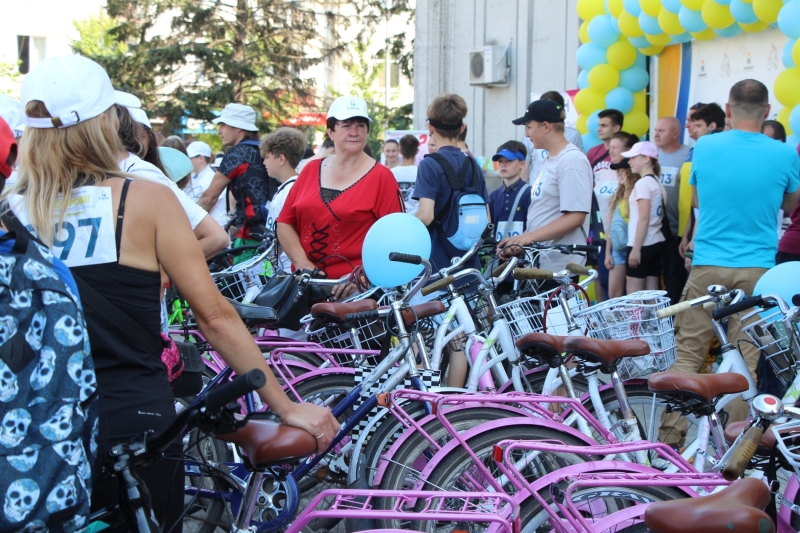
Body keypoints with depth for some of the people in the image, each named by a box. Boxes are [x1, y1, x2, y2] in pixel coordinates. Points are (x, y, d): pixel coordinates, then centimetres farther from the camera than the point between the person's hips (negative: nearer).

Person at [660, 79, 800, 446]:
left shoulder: (704, 148, -1)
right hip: (757, 268, -1)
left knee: (688, 354, 6)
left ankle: (670, 438, 7)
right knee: (746, 361, 3)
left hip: (707, 266, 1)